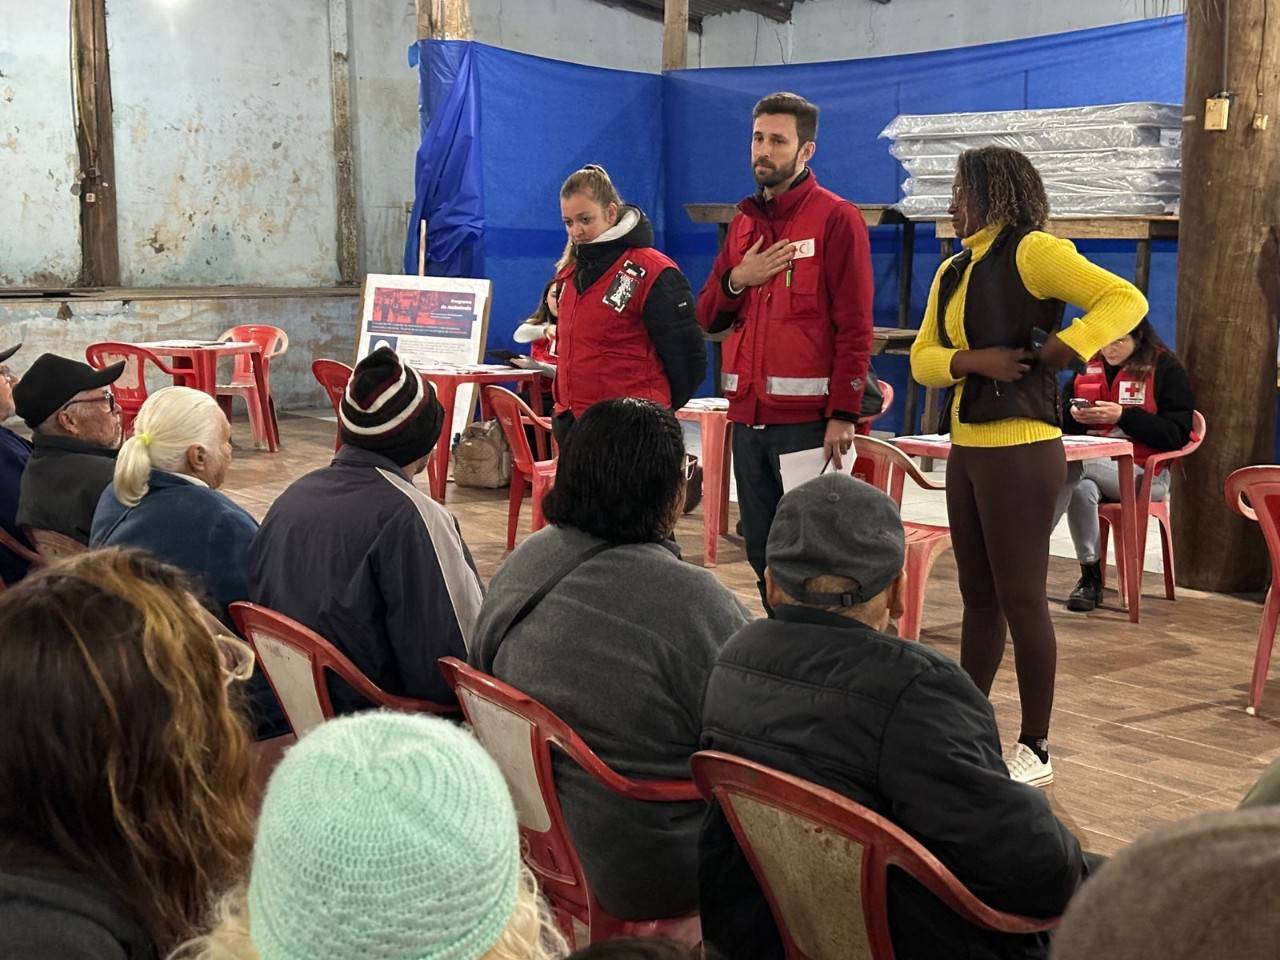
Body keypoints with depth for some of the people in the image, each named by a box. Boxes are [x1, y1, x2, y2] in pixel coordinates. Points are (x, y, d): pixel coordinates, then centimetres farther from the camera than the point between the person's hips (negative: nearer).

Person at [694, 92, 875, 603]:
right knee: (761, 552, 11)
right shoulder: (744, 222, 17)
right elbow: (707, 317, 18)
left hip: (807, 417, -7)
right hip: (749, 414, 7)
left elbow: (854, 326, -9)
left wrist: (844, 414, -16)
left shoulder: (836, 218, -4)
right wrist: (735, 281, -3)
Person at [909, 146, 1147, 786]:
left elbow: (1125, 300, -16)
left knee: (1020, 598, -3)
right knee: (978, 597, 15)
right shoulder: (953, 271, 16)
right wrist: (971, 360, -10)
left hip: (1020, 450, -8)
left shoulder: (1030, 252, -9)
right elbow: (923, 357, 8)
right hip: (966, 450, 8)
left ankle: (1034, 749, 7)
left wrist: (1063, 349, -23)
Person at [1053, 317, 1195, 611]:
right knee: (1082, 488, -34)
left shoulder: (1165, 368, 0)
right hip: (1092, 468, 4)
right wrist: (1075, 416, -8)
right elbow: (1062, 424, 17)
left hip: (1144, 474, -4)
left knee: (1072, 466, -32)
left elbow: (1177, 434, -7)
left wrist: (1124, 415, -17)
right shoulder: (1085, 366, 14)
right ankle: (1090, 575, -21)